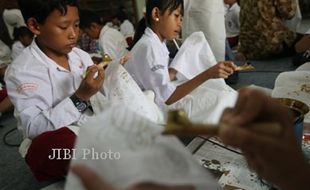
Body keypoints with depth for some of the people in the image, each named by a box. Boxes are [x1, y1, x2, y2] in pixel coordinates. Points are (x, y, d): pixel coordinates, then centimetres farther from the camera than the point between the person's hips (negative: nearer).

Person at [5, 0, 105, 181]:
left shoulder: (81, 56, 3)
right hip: (58, 142, -5)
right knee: (60, 142, -37)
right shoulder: (22, 70, -13)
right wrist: (79, 98, -28)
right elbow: (32, 128, -21)